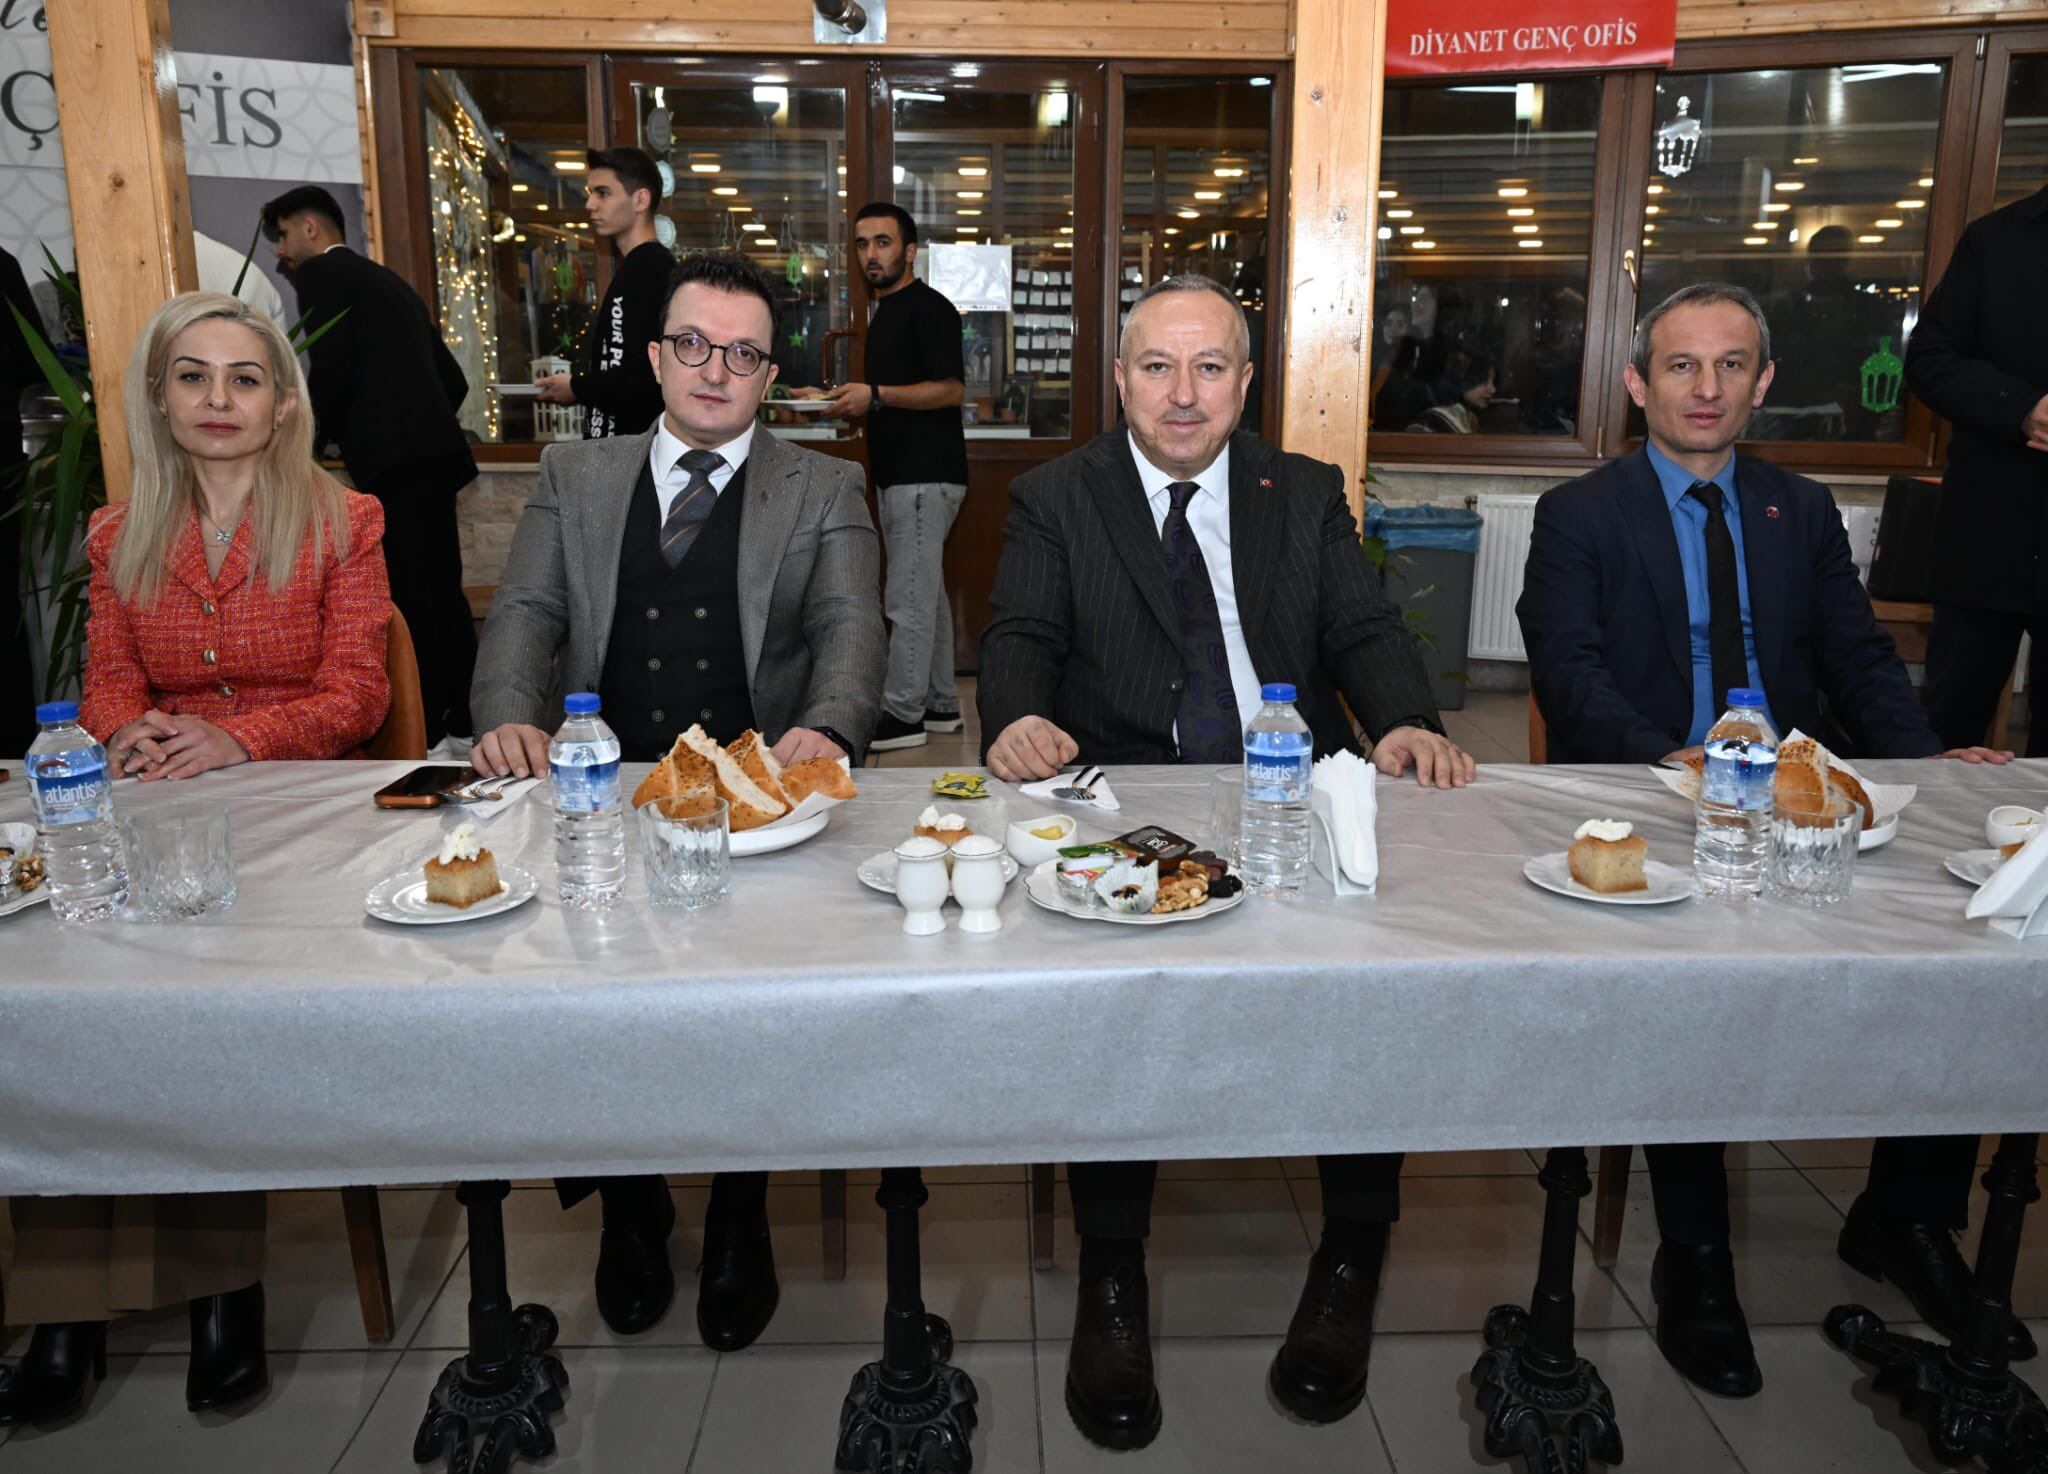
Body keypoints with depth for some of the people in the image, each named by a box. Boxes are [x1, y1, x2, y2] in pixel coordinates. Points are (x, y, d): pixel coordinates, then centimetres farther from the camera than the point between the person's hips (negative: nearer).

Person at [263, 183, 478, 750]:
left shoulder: (322, 272, 2)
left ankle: (424, 725, -8)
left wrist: (308, 443, 5)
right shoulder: (389, 281, 28)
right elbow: (453, 379, 25)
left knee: (406, 597, -8)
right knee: (442, 590, 10)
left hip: (390, 458, -9)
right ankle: (464, 714, 14)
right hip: (433, 450, 9)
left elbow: (331, 374, -9)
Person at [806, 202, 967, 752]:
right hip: (898, 474, 10)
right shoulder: (885, 312, 20)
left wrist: (876, 395, -22)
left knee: (907, 599, -9)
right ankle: (940, 704, 21)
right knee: (926, 594, 13)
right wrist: (853, 403, 12)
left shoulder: (929, 308, -10)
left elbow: (951, 389, -19)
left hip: (926, 476, -10)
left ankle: (903, 716, -4)